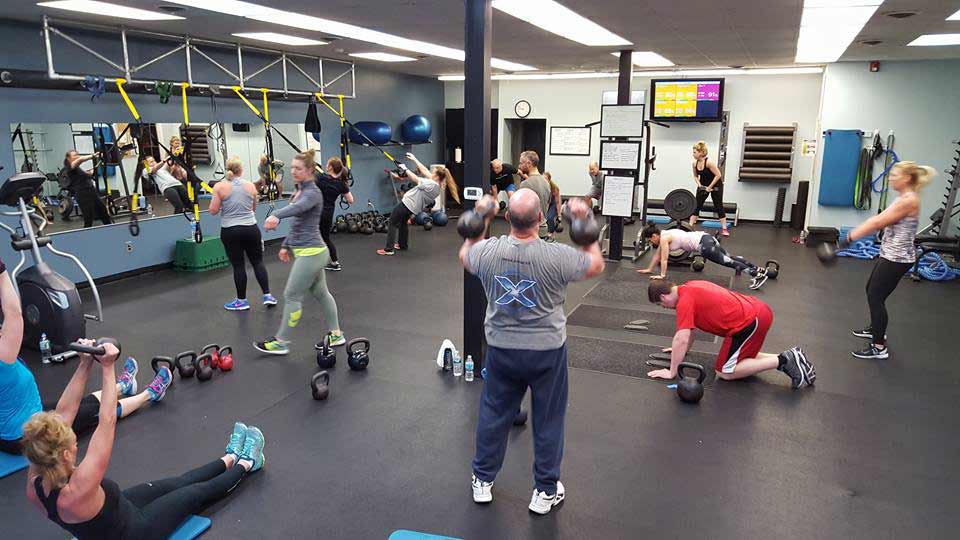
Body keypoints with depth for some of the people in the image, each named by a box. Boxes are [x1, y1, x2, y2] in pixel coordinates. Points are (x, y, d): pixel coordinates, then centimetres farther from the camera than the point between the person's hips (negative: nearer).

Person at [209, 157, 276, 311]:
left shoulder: (220, 187, -8)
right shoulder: (250, 185, 1)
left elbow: (213, 211, -7)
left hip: (230, 231, -2)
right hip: (251, 229, 2)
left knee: (238, 265, 6)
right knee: (258, 262, 12)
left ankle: (242, 301, 15)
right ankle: (267, 295, 9)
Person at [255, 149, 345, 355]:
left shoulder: (313, 192, -17)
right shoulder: (300, 191, 13)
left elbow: (298, 207, -40)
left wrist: (276, 215, -58)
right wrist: (286, 245, 21)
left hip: (310, 253, -10)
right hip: (311, 251, 10)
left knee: (292, 296, -2)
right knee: (320, 293, 16)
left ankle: (281, 342, 9)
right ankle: (336, 334, 25)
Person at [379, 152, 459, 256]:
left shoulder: (432, 185, -28)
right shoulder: (438, 185, -1)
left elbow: (416, 179, -23)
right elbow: (425, 171, 5)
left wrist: (405, 169, -11)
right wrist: (414, 159, 10)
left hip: (407, 204, -10)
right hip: (413, 207, 10)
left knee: (392, 224, 1)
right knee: (403, 222, 30)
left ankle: (389, 249, 3)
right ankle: (403, 245, 41)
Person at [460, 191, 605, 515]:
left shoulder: (488, 251, -16)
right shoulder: (557, 256, -23)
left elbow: (465, 257, 10)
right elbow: (596, 265, -2)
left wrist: (481, 220, 14)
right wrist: (584, 225, 3)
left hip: (501, 348, 2)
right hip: (547, 351, -2)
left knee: (494, 413, 20)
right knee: (548, 421, 14)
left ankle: (483, 481, 34)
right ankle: (545, 492, 27)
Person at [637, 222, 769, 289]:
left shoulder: (663, 238, -10)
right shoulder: (664, 235, 17)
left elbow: (664, 259, -8)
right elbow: (658, 255, 27)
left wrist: (662, 275, 1)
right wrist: (649, 269, 30)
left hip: (703, 244, -9)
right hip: (705, 238, 9)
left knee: (726, 262, -11)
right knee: (729, 258, 14)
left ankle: (757, 275, -15)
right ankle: (759, 269, 16)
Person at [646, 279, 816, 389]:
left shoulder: (684, 301, -13)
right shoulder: (689, 288, 16)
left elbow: (681, 339, -18)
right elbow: (690, 328, 29)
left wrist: (671, 372, -10)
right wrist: (682, 350, 36)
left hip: (749, 322, -10)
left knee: (724, 372, 1)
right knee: (742, 358, 27)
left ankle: (782, 361, -6)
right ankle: (789, 358, 14)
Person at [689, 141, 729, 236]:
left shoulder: (709, 163, -28)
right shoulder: (695, 163, -10)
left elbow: (718, 175, -24)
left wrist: (710, 187, -22)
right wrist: (699, 185, -12)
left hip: (716, 185, -5)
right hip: (703, 185, 5)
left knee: (718, 206, -1)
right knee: (697, 205, 2)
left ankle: (724, 229, 5)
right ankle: (690, 226, 6)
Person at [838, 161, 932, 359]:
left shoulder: (909, 201, -19)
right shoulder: (903, 199, 12)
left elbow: (877, 223, -20)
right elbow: (878, 220, 12)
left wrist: (849, 238, -18)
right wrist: (851, 235, 5)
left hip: (897, 258, -10)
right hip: (891, 255, 10)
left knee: (875, 298, -5)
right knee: (872, 291, 23)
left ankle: (879, 348, 2)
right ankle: (876, 329, 42)